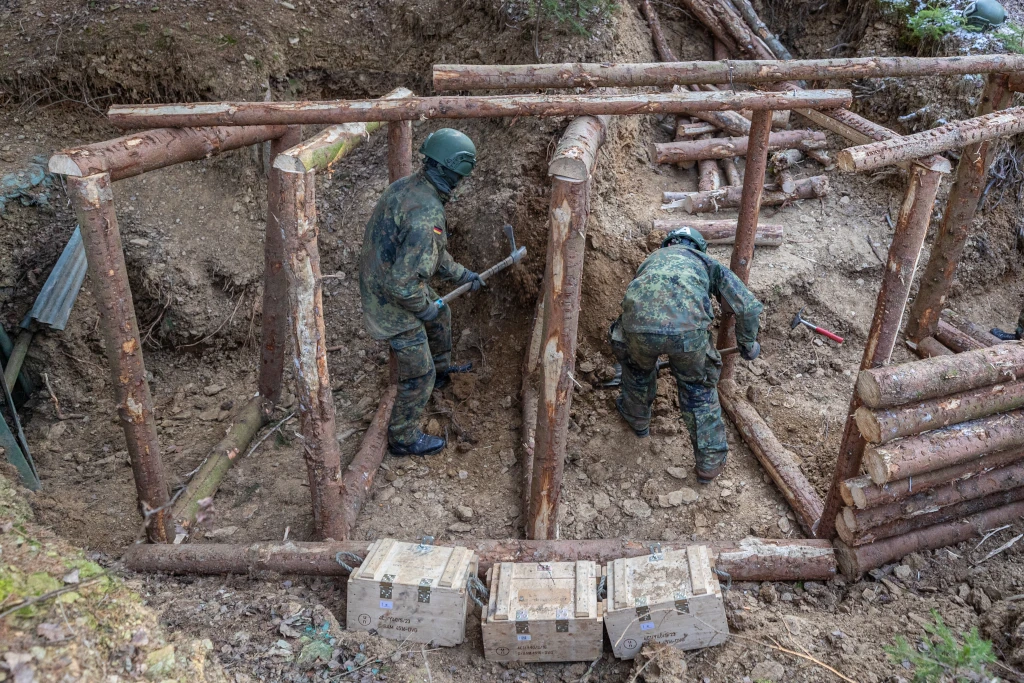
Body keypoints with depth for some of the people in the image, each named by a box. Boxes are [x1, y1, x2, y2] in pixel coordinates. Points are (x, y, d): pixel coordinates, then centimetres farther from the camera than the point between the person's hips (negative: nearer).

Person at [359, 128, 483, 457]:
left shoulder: (406, 186, -3)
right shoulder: (427, 217, -34)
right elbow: (403, 282, -34)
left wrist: (460, 273, 18)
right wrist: (424, 307, -14)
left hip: (381, 278, 9)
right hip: (393, 300, -9)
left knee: (441, 315, 34)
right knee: (419, 374, 7)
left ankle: (442, 370, 59)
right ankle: (404, 438, 26)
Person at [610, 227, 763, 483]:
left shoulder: (652, 259, 39)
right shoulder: (707, 262, 31)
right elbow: (748, 306, 21)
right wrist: (748, 343, 40)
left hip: (639, 325, 2)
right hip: (688, 328, -1)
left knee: (638, 365, 38)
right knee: (700, 389, 25)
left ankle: (637, 415, 59)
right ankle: (710, 461, 34)